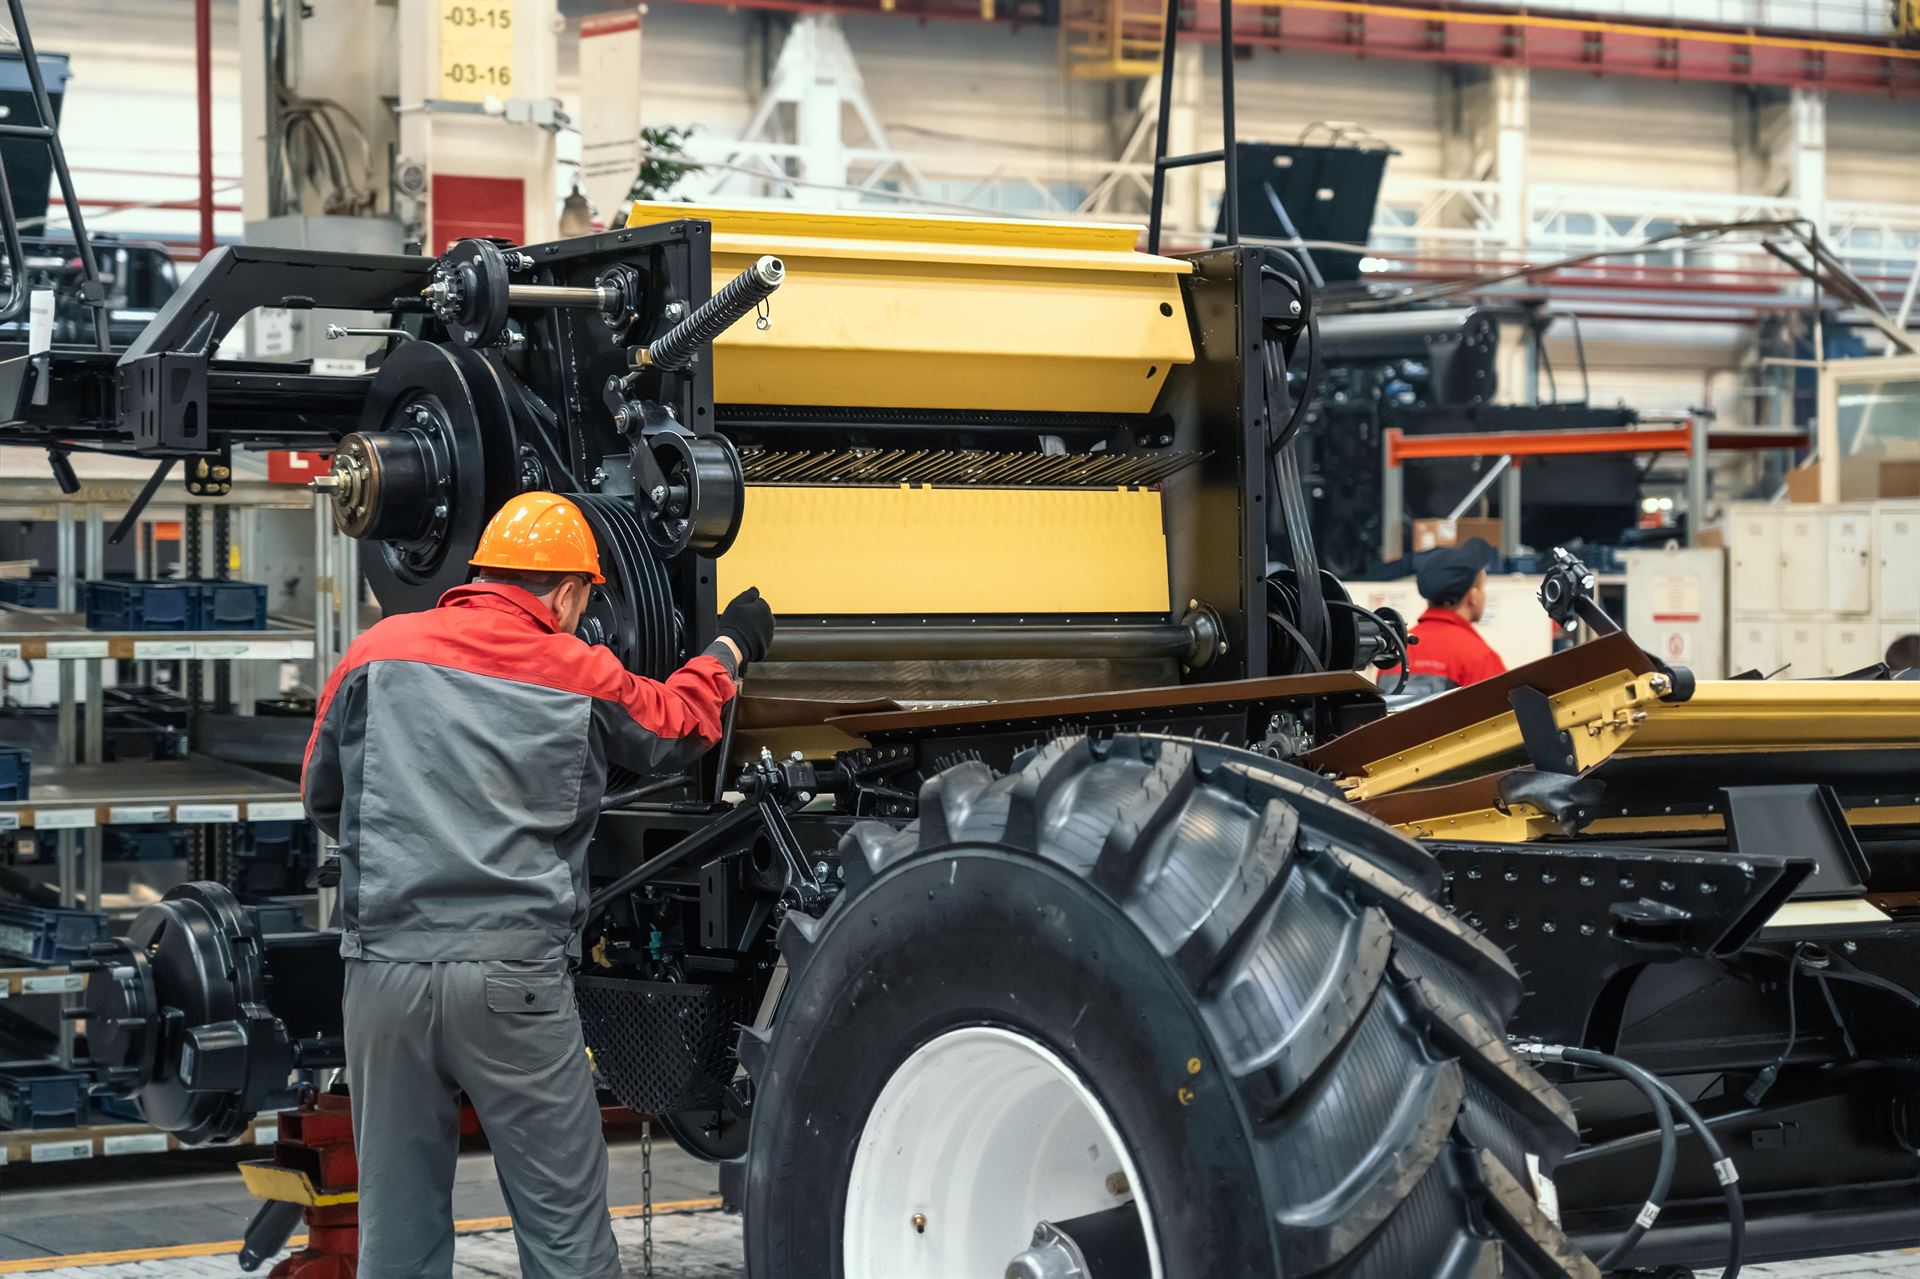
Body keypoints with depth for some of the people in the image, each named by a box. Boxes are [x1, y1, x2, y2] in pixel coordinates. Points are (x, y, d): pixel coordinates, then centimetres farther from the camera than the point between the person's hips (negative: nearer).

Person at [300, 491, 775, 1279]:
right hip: (516, 979, -2)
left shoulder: (379, 653, 7)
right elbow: (674, 728, 22)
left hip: (385, 969, 2)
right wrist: (730, 649, 40)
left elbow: (323, 797, 16)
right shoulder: (580, 675, 3)